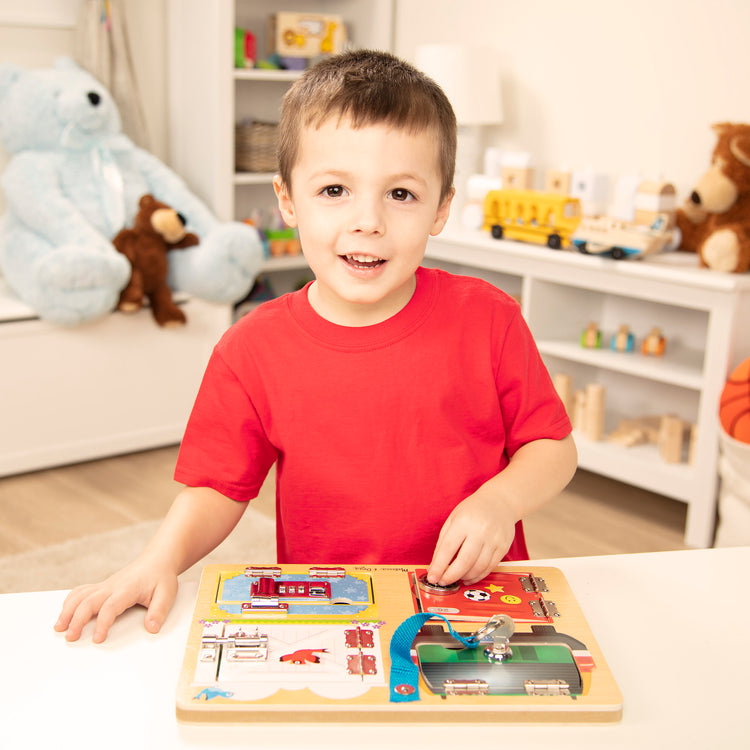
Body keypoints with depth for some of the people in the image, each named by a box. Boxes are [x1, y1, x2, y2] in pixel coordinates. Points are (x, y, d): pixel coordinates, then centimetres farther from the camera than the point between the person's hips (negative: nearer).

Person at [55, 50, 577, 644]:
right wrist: (162, 558, -14)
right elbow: (217, 487, 4)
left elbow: (553, 447, 4)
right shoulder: (252, 350, -3)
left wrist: (501, 501, -15)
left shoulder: (488, 320, -5)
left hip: (476, 605, 0)